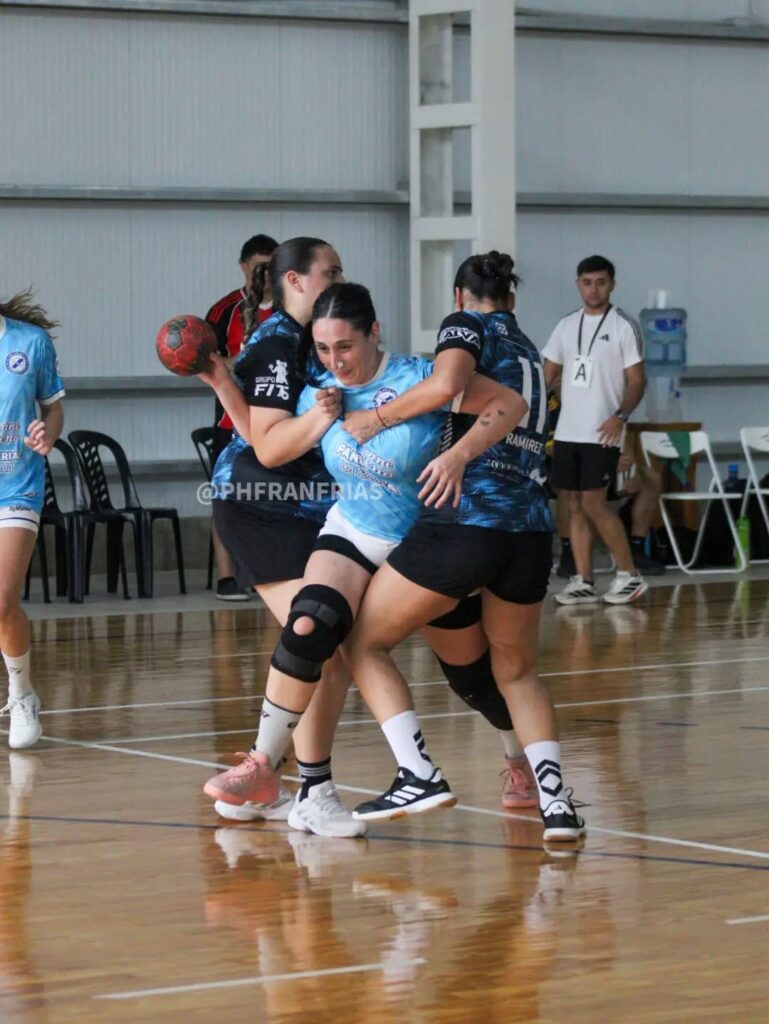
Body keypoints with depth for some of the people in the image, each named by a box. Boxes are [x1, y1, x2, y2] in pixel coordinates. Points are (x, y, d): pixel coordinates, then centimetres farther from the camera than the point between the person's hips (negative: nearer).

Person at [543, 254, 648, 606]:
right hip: (567, 430, 6)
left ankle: (629, 574, 1)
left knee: (593, 503, -10)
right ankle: (583, 581, 10)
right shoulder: (566, 326, 13)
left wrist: (621, 415, -20)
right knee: (574, 505, 5)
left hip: (601, 433, -6)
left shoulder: (623, 326, -3)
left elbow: (636, 381, -6)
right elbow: (548, 376, 19)